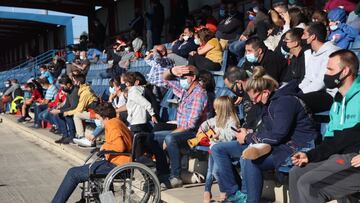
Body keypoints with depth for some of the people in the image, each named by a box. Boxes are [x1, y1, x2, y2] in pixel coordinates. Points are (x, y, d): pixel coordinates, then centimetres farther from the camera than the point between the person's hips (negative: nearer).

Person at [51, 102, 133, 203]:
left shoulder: (112, 124, -15)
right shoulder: (117, 122, 15)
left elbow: (119, 146, -28)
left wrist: (105, 146, -11)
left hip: (115, 165, -10)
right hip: (120, 163, 10)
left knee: (73, 173, -2)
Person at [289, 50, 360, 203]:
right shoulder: (338, 102, 18)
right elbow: (332, 140, 19)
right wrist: (310, 156, 6)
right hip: (341, 157, 10)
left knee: (308, 184, -19)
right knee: (296, 173, 10)